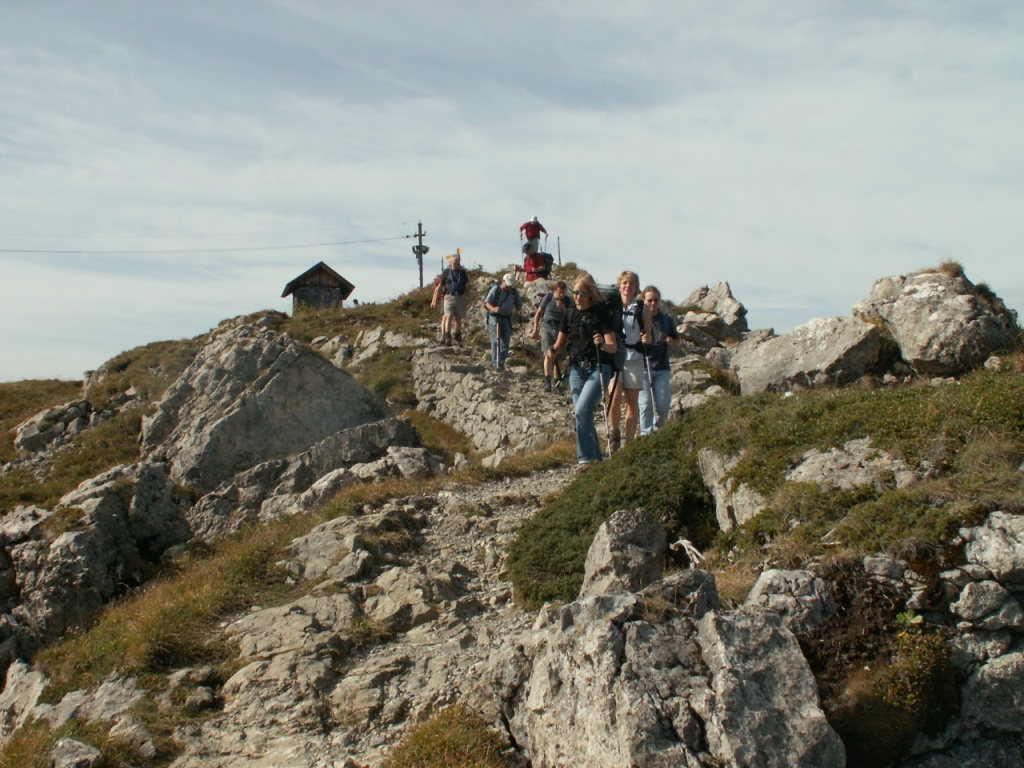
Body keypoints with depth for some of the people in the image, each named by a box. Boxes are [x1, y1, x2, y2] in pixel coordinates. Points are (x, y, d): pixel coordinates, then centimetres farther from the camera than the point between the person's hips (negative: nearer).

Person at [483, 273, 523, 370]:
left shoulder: (514, 292, 6)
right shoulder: (495, 290, -8)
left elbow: (519, 304, 14)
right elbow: (487, 302, -13)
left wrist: (519, 311, -9)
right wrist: (493, 309, -33)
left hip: (507, 318, 4)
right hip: (494, 317, -4)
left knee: (506, 341, 0)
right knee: (495, 340, -7)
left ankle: (501, 363, 7)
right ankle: (495, 362, -4)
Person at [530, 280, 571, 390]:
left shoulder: (566, 300, 4)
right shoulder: (548, 297, -3)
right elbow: (538, 313, 3)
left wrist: (563, 308, -16)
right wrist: (535, 330, 1)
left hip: (560, 329, 3)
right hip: (547, 327, -3)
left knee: (558, 358, 5)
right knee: (548, 355, -19)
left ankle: (555, 382, 18)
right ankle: (547, 381, -24)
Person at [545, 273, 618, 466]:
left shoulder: (601, 312, -6)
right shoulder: (569, 313, 7)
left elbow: (613, 347, -9)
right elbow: (561, 343, 14)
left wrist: (602, 344, -30)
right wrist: (553, 351, -7)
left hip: (598, 369, -5)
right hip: (576, 369, 5)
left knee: (582, 410, -20)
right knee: (583, 415, 7)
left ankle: (586, 458, -14)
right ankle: (596, 457, 20)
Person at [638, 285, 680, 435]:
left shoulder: (667, 320, 10)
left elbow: (677, 339, 22)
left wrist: (671, 342, -1)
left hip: (662, 368, 3)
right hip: (643, 366, -3)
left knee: (663, 403, 1)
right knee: (646, 403, -5)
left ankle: (658, 430, 24)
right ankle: (646, 434, 4)